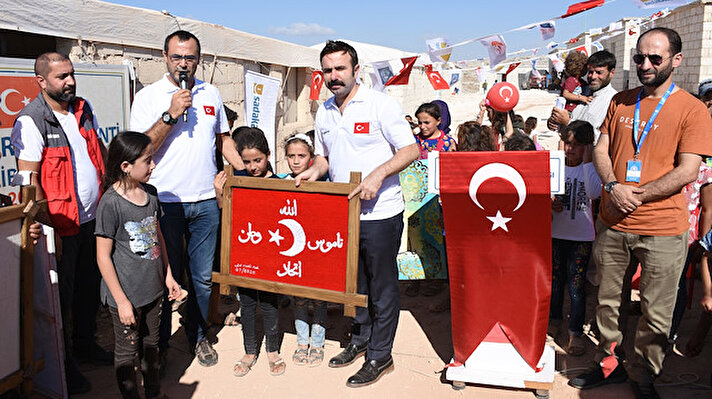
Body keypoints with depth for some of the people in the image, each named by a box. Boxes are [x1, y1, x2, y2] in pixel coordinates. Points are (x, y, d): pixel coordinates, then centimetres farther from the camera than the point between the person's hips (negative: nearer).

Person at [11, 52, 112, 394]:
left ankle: (85, 343, 38)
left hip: (93, 218, 7)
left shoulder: (83, 108, 7)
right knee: (61, 294, 6)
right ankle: (62, 363, 21)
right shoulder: (31, 121, -14)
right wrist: (42, 223, -30)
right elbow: (28, 178, -19)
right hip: (61, 225, -7)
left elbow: (100, 151, 18)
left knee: (90, 285, 19)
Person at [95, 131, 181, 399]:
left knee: (151, 344, 21)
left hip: (153, 289, 7)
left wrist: (167, 275, 14)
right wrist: (121, 301, -15)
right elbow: (103, 257, -16)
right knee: (127, 353, 11)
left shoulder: (150, 193, 1)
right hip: (126, 295, -6)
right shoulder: (111, 202, -19)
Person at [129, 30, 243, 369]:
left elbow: (223, 139, 19)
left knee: (203, 276, 11)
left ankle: (198, 336, 28)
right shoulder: (147, 97, -3)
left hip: (206, 201, 3)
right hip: (166, 201, -3)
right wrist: (170, 115, -18)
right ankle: (158, 343, 24)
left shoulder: (211, 94, 9)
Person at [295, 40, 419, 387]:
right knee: (353, 282, 18)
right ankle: (359, 340, 36)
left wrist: (378, 174, -25)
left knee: (382, 286, 5)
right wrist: (314, 170, -2)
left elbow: (411, 150, -11)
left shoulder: (379, 104, -9)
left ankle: (380, 355, 18)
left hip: (379, 213, -6)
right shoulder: (323, 113, 10)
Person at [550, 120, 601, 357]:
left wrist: (588, 161, -19)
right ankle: (554, 318, 36)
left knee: (576, 285, -3)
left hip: (581, 236, -3)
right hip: (556, 233, 3)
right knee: (555, 280, 15)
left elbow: (594, 193, -23)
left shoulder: (590, 168, -5)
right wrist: (550, 205, -13)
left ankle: (576, 333, 7)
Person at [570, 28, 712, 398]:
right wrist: (613, 187, -11)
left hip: (662, 229, -4)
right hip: (612, 222, 4)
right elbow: (600, 149, 8)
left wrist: (637, 195, -16)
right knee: (607, 299, 14)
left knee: (656, 313, 7)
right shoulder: (620, 101, 9)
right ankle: (608, 362, 33)